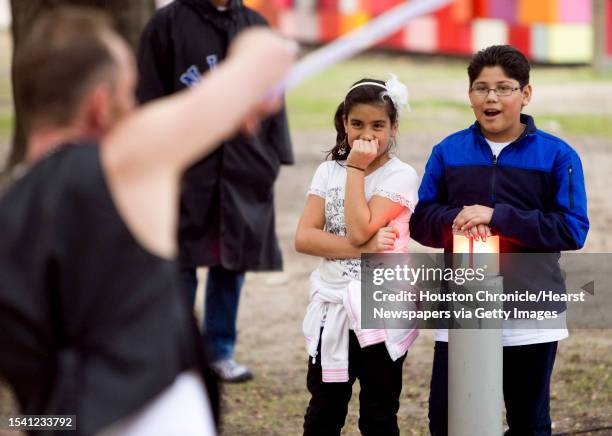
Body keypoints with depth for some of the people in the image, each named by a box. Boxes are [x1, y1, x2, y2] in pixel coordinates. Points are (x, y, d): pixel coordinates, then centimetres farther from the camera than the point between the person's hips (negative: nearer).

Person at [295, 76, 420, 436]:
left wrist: (356, 168, -14)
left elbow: (359, 229, -19)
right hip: (332, 309, 4)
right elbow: (304, 238, -7)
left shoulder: (400, 176, -7)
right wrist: (364, 247, -17)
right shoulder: (329, 171, 5)